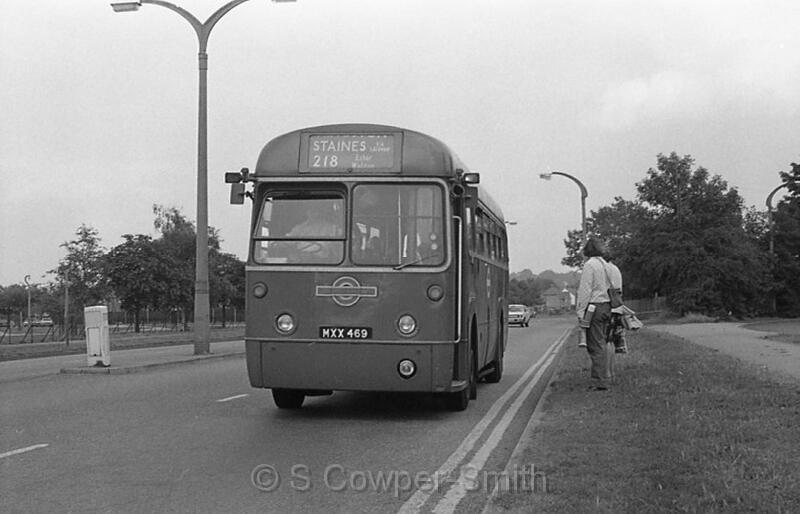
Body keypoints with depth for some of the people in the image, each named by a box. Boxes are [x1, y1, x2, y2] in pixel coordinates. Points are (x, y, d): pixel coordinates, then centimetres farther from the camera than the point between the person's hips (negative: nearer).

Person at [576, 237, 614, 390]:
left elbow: (585, 290, -13)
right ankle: (608, 376, 18)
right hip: (606, 306, 8)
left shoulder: (590, 265, -9)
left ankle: (600, 381, -8)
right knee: (604, 343, 14)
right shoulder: (605, 265, 14)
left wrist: (580, 310, -11)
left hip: (594, 307, -8)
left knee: (596, 345, -7)